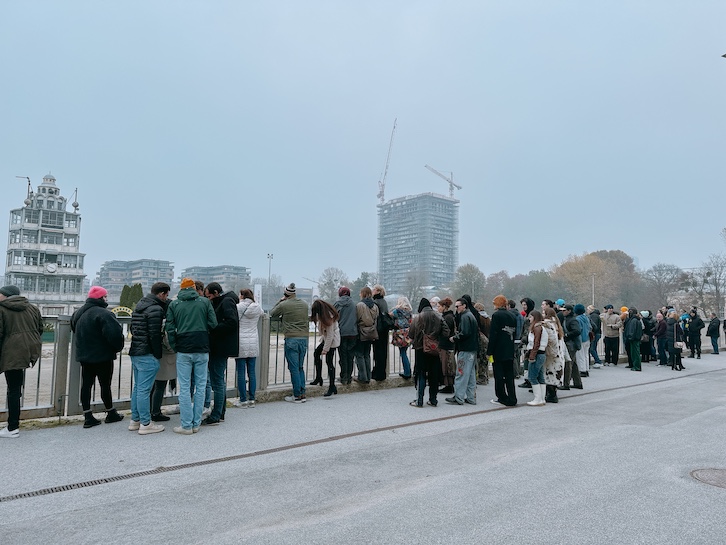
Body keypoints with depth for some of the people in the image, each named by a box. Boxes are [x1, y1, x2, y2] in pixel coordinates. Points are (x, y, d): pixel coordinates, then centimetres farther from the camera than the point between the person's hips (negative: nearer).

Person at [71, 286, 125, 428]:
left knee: (86, 385, 8)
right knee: (105, 385, 4)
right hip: (102, 356, -8)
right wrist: (118, 347, -8)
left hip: (84, 355, 8)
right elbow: (115, 333, -26)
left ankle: (88, 417, 11)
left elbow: (74, 330, 22)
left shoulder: (78, 313, 9)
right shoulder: (103, 313, -20)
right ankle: (111, 414, 18)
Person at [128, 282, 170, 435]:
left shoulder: (139, 306, 16)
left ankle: (135, 420, 24)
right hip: (147, 355, -10)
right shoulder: (155, 309, -15)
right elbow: (155, 335, -19)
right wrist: (158, 355, -11)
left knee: (137, 387, 17)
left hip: (135, 352, 10)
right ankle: (145, 424, 1)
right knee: (144, 389, -5)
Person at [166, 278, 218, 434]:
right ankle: (196, 424, 12)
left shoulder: (174, 304, 5)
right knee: (200, 387, 8)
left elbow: (169, 328, 0)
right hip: (202, 350, 0)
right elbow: (213, 324, -1)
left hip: (183, 351, 0)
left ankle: (186, 425, 5)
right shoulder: (205, 301, 3)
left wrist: (174, 347, 9)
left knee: (185, 388, 4)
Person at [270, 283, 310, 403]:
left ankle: (297, 396, 3)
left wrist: (280, 300, 16)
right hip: (304, 338, 5)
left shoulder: (283, 305, -6)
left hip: (291, 339, -5)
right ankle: (302, 394, 15)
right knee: (300, 367, 14)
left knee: (294, 368, 1)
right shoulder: (304, 304, 9)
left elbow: (272, 314, 9)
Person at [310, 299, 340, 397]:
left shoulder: (329, 317, -27)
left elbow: (330, 335, -24)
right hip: (326, 338, 10)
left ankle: (332, 387, -6)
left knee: (329, 361, -10)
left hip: (332, 340, -10)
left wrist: (325, 349, -20)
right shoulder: (322, 314, -3)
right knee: (317, 353, 17)